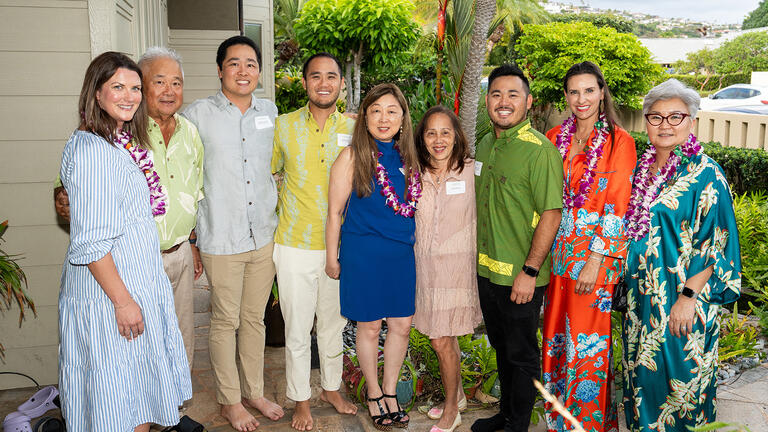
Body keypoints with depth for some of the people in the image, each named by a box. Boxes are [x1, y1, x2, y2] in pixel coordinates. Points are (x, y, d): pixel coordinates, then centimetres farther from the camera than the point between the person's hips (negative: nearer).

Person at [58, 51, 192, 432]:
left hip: (140, 282, 9)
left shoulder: (123, 143, 11)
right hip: (109, 290, -9)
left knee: (142, 385, 18)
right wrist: (123, 300, -22)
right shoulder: (90, 150, -19)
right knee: (117, 392, 4)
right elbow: (90, 241, -22)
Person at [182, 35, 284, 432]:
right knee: (225, 321, 7)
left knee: (254, 318, 15)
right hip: (221, 239, -4)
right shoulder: (197, 115, -6)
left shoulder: (271, 112, 6)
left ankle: (254, 391, 31)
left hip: (264, 235, 4)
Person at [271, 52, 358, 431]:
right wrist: (277, 217, 0)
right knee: (297, 328, 8)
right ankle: (301, 400, 27)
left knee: (333, 322, 17)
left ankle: (331, 387, 38)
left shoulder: (354, 128, 1)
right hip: (295, 245, -1)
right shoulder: (284, 126, -3)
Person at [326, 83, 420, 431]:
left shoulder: (407, 157, 5)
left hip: (402, 253, 5)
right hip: (363, 253, -4)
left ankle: (390, 391, 31)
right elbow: (335, 210, -6)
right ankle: (374, 394, 30)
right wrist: (332, 257, -3)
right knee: (369, 327, 8)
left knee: (401, 325, 10)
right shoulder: (353, 156, -9)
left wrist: (416, 245, 12)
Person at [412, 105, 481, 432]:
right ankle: (457, 395, 38)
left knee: (442, 341, -3)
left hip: (457, 265, -4)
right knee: (444, 338, 15)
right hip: (425, 266, 4)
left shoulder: (472, 171, -7)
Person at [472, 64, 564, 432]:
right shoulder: (485, 145, 8)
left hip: (520, 276, -7)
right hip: (486, 268, 7)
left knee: (521, 353, 9)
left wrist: (530, 271, -21)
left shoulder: (540, 150, -16)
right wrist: (479, 257, 16)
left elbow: (551, 214, -19)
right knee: (501, 346, 21)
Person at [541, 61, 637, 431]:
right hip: (558, 249, 5)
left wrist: (595, 260, -16)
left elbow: (617, 206, -11)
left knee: (588, 341, 3)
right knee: (557, 334, 12)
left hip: (597, 253, -5)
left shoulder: (618, 141, -7)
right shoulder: (555, 138, 8)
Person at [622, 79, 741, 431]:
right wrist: (630, 283, 13)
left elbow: (717, 244, -14)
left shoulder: (704, 173, -11)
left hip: (681, 303, -6)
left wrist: (690, 296, -18)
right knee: (641, 373, 16)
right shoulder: (643, 168, 8)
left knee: (677, 374, 4)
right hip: (642, 296, 6)